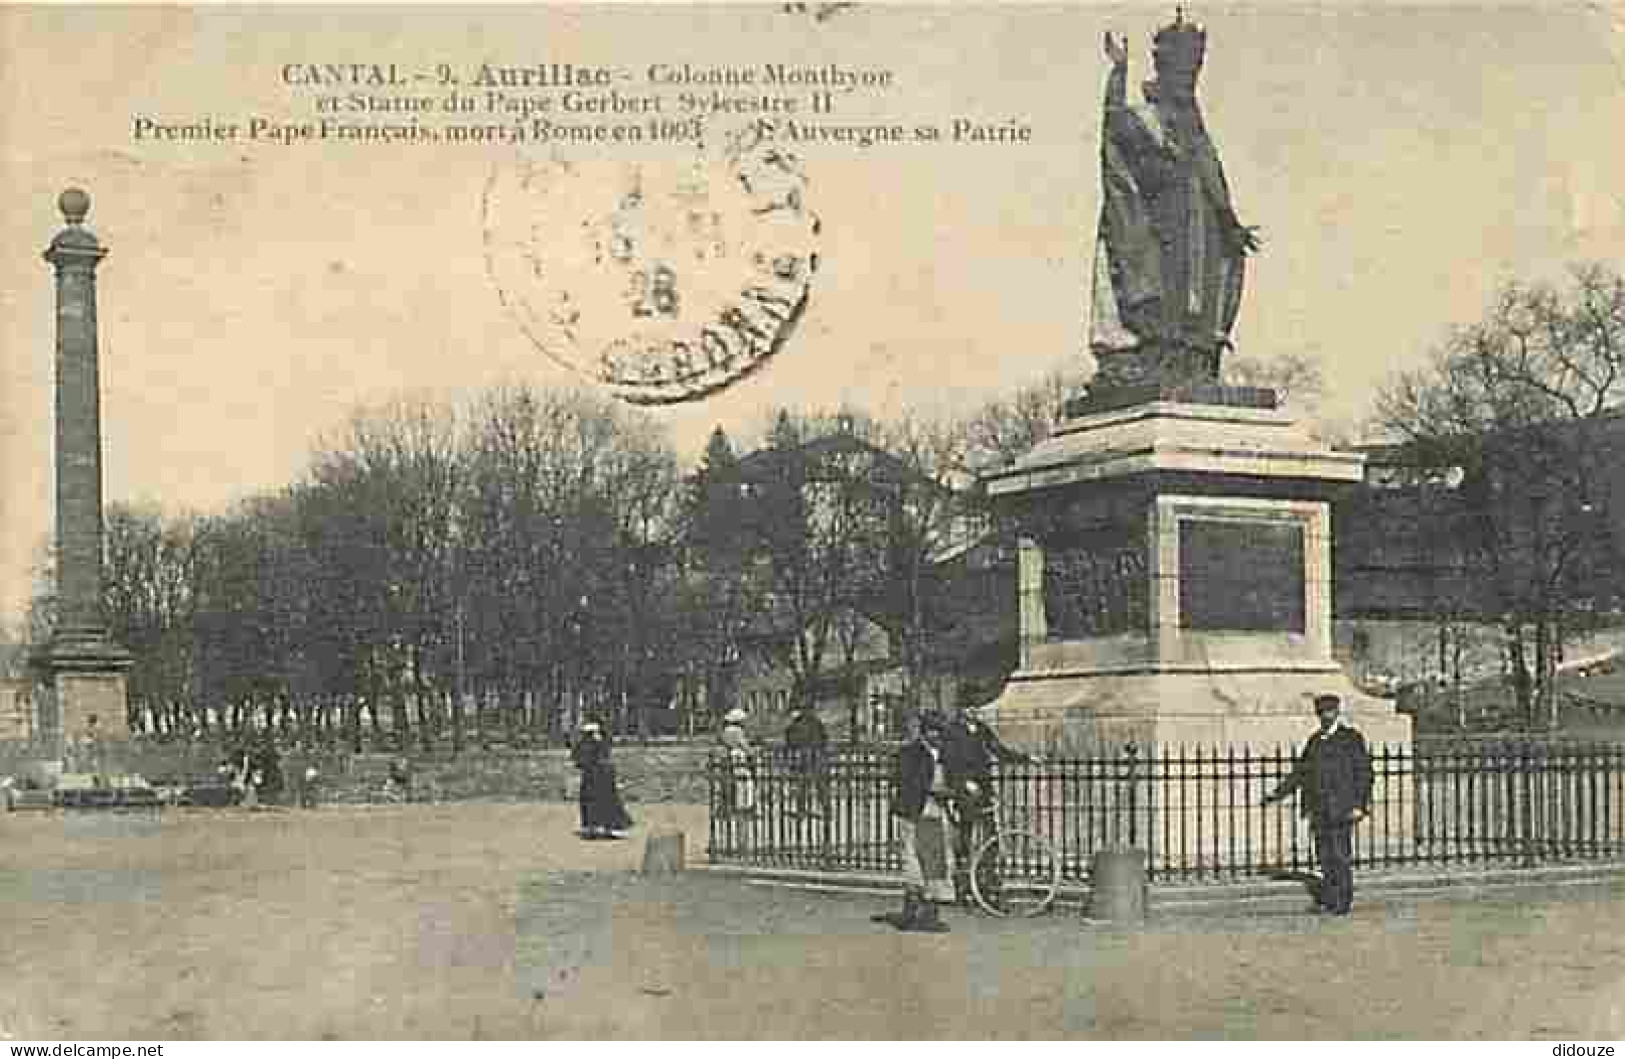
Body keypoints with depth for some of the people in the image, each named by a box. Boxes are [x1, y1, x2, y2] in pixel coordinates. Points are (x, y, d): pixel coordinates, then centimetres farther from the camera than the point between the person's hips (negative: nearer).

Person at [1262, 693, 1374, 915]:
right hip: (1320, 808, 6)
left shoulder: (1351, 738, -3)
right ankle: (1329, 899, 14)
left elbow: (1363, 772, -6)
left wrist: (1359, 805, -13)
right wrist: (1278, 793, 15)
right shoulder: (1315, 741, 15)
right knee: (1325, 855, 7)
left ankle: (1343, 902, 0)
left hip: (1342, 808, -6)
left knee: (1341, 854, -5)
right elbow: (1300, 772, 20)